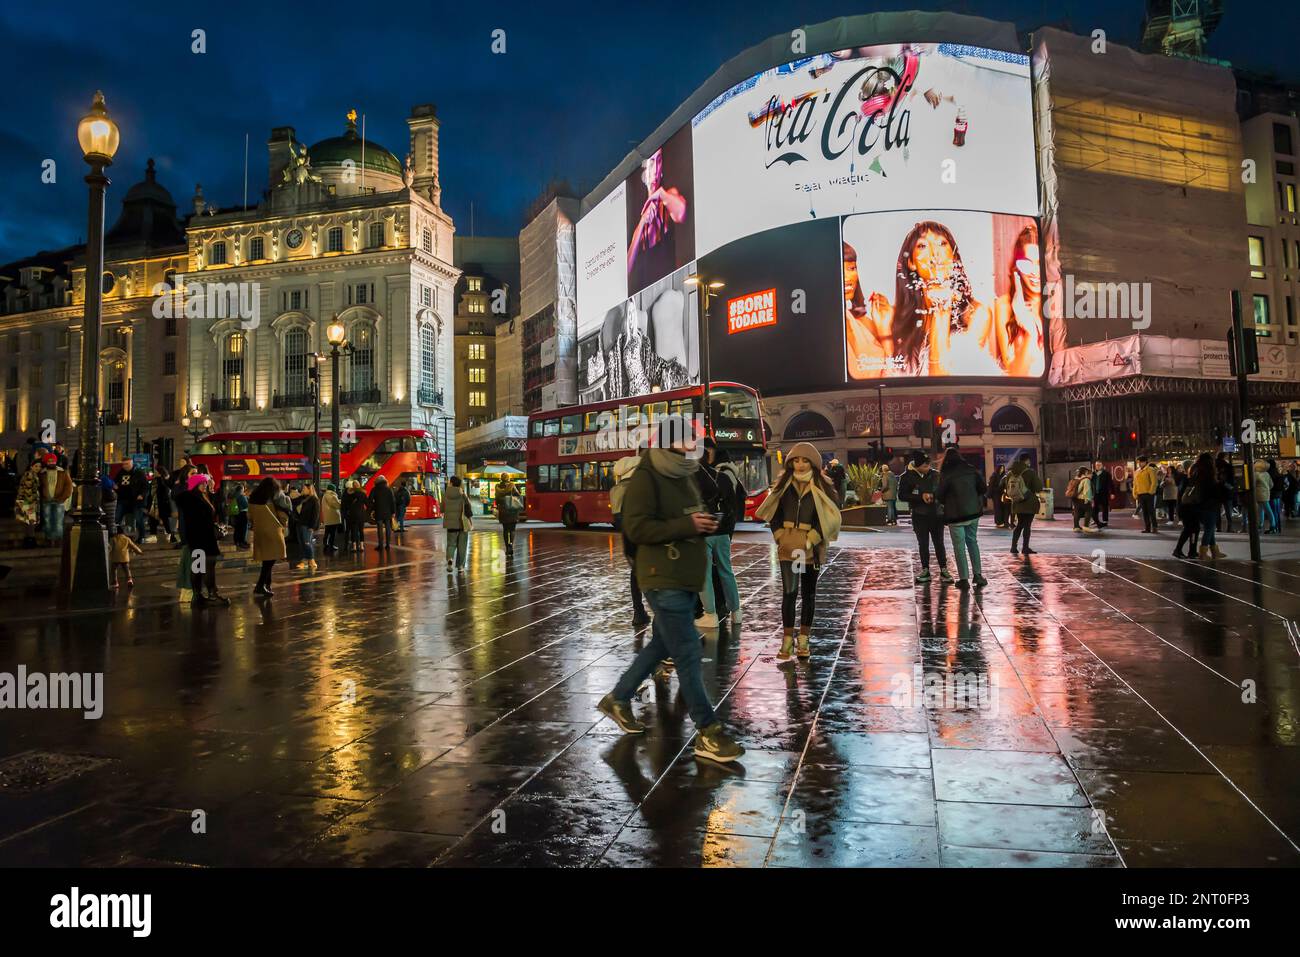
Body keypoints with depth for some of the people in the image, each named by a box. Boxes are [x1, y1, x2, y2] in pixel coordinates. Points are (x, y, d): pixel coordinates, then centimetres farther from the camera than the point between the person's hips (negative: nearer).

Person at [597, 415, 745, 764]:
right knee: (688, 655, -5)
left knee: (661, 645, 19)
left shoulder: (685, 476, 14)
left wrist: (704, 524, 8)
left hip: (686, 579, 10)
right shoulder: (645, 477, -14)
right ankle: (708, 733, 3)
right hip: (664, 580, -10)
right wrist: (687, 526, -23)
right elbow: (636, 527, -22)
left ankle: (618, 699, 36)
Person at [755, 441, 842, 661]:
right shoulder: (784, 484, 5)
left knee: (809, 592, 10)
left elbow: (830, 517, -6)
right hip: (788, 546, 1)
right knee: (789, 592, -6)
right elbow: (773, 513, 11)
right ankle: (787, 640, 0)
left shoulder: (821, 487, -2)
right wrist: (780, 537, -1)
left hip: (811, 547, -1)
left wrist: (810, 540, -12)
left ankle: (804, 639, 19)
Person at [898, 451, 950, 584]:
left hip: (936, 514, 1)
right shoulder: (907, 477, -6)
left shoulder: (935, 474, 0)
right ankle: (925, 570, 18)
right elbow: (902, 495, -10)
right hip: (919, 516, -1)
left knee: (939, 543, 4)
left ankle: (943, 570, 11)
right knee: (923, 544, 8)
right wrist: (921, 497, -19)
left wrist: (934, 496, -11)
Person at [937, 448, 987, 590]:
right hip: (973, 512, 4)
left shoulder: (945, 474, -12)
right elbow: (984, 489, 3)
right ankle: (978, 575, 16)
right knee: (972, 542, 18)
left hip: (955, 515, -4)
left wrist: (944, 502, 11)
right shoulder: (971, 470, 1)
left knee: (959, 547, 2)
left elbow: (939, 495, -10)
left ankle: (963, 579, 4)